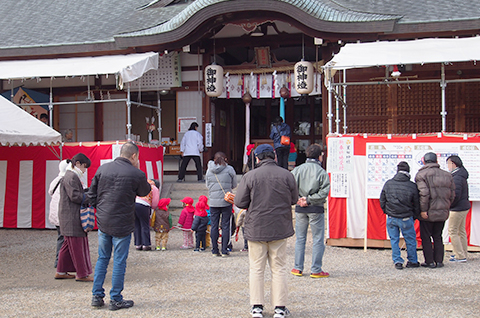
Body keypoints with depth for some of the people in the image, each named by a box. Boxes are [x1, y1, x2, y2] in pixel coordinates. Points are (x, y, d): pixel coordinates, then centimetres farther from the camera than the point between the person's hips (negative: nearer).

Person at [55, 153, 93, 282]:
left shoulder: (73, 176, 19)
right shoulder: (71, 177, -14)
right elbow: (75, 196, -21)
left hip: (71, 217, 11)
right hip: (71, 217, -11)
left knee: (68, 244, 15)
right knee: (77, 245, -5)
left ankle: (61, 271, 21)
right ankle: (82, 274, 0)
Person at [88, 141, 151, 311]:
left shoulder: (102, 169, 2)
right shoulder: (136, 174, -12)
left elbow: (92, 194, 6)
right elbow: (145, 191, 7)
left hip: (103, 222, 5)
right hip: (122, 225, -4)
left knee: (102, 258, 17)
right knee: (119, 261, 5)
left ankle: (97, 296, 19)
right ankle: (116, 300, 11)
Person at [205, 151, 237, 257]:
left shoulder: (209, 170, 3)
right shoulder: (229, 169, -4)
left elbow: (207, 185, 13)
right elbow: (234, 185, 6)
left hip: (213, 202, 2)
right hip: (226, 201, -2)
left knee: (214, 226, 8)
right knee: (225, 226, 4)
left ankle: (215, 250, 10)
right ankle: (224, 250, 5)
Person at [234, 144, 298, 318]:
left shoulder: (249, 176, -7)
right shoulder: (287, 175, -2)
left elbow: (240, 202, -6)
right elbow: (294, 199, 8)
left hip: (256, 229, -1)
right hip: (280, 229, 1)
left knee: (256, 269, 9)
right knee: (279, 268, 9)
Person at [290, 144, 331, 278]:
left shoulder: (297, 170, 0)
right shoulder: (322, 172, -9)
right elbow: (324, 192, -15)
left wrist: (297, 199, -6)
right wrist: (309, 200, -12)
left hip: (300, 208, 3)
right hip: (316, 209, -3)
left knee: (300, 239, 13)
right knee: (318, 240, 5)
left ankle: (298, 268, 16)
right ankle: (316, 270, 6)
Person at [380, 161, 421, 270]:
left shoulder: (388, 184, 0)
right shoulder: (412, 186, -6)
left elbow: (382, 201, 7)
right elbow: (417, 204, 1)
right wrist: (414, 217, 15)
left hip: (391, 218, 2)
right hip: (406, 218, -2)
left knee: (394, 240, 11)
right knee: (410, 240, 12)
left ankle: (397, 261, 10)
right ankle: (412, 261, 21)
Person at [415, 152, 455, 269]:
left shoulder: (421, 174, -10)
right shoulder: (447, 175, 8)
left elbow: (424, 193, -20)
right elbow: (452, 194, 7)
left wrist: (423, 210, -18)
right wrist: (446, 207, 14)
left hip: (427, 214, -5)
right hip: (442, 212, 5)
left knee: (426, 238, 6)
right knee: (438, 237, 17)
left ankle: (430, 262, 8)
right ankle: (439, 261, 17)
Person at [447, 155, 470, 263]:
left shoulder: (457, 177, -20)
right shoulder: (461, 175, 12)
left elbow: (456, 195, -24)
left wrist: (448, 205, -10)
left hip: (458, 209, -10)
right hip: (464, 207, 10)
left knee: (452, 232, -4)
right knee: (461, 231, 16)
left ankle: (460, 256, -3)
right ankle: (463, 254, 23)